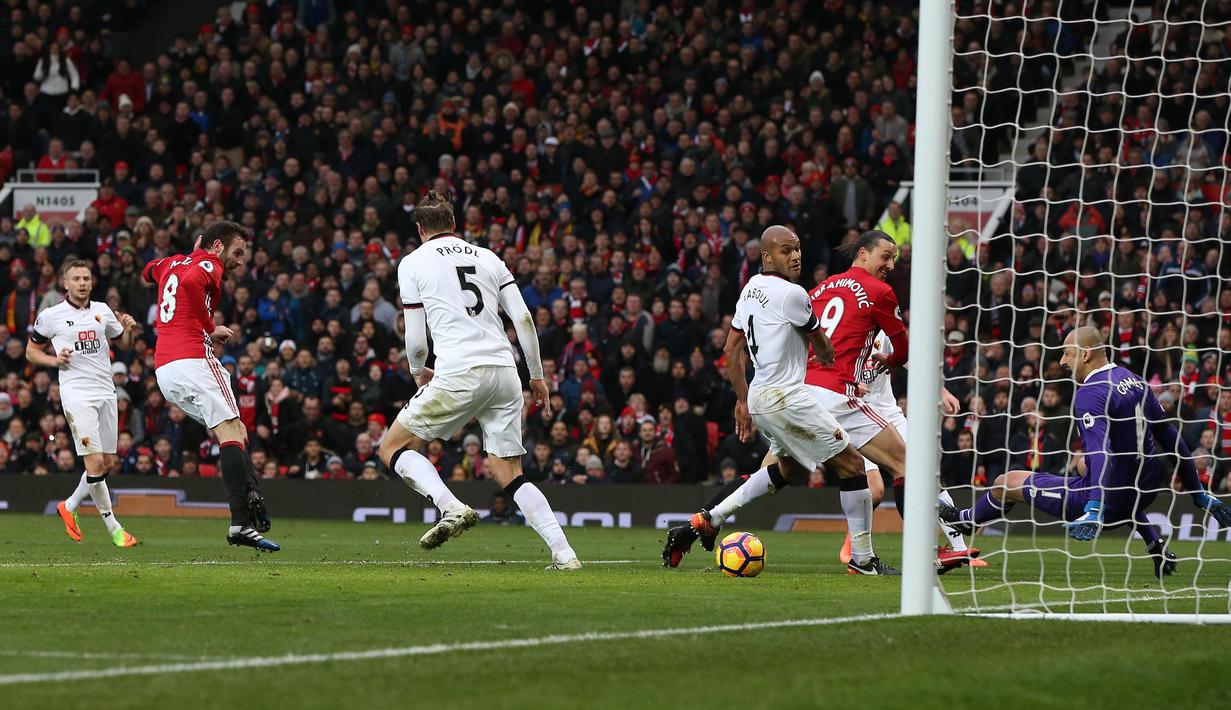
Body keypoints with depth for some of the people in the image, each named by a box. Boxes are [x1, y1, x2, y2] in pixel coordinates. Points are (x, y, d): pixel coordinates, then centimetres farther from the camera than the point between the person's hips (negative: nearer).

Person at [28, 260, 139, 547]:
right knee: (95, 461, -14)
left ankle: (70, 507, 28)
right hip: (76, 392, -5)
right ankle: (113, 528, -3)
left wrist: (128, 329, 0)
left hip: (105, 391, 5)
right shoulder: (50, 316, 0)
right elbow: (31, 352, 9)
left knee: (109, 463, 6)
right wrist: (53, 360, -10)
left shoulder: (102, 311, 11)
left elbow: (123, 343, 22)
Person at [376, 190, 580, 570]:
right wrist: (537, 376, 19)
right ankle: (563, 552, -4)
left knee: (393, 448, 9)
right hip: (504, 371, 5)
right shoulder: (487, 257, 18)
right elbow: (523, 318, 10)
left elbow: (416, 340, 5)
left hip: (458, 374, -5)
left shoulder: (413, 263, 7)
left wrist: (419, 371, 26)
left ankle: (452, 508, -15)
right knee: (509, 473, 13)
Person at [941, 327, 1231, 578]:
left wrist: (1094, 510, -46)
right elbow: (1171, 439, 11)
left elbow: (1101, 452, -34)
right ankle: (1157, 547, 31)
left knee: (1006, 483, 8)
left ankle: (965, 521, 39)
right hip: (1146, 494, 8)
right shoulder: (1135, 381, 7)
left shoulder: (1090, 394, -19)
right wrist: (1199, 494, 19)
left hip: (1109, 504, -8)